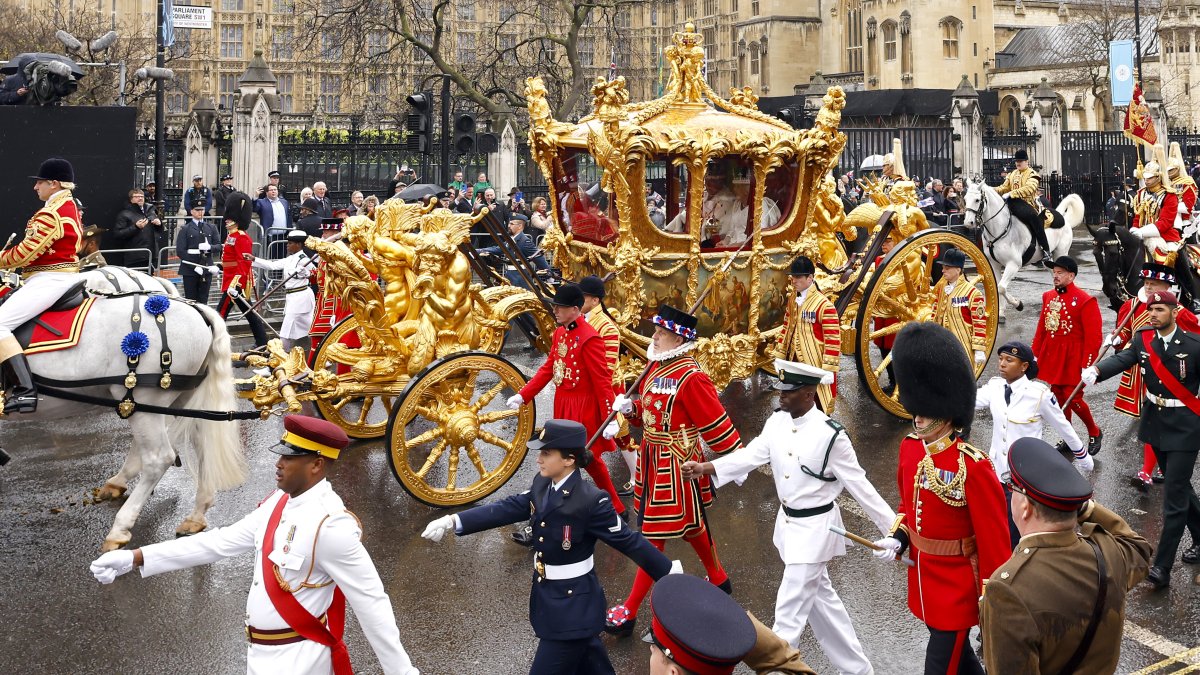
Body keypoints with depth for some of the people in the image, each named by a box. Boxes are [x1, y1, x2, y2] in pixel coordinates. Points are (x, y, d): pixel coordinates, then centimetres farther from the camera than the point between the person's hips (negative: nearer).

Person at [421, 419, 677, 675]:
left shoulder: (591, 500, -23)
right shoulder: (542, 484, -1)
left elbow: (628, 541, -18)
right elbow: (507, 509, 0)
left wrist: (669, 572, -13)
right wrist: (453, 522, -7)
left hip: (574, 605, -8)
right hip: (548, 596, 8)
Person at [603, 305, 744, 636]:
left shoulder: (691, 378, -22)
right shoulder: (656, 367, 5)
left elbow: (716, 424, -18)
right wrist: (629, 407, -4)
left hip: (676, 466, -9)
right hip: (654, 459, 9)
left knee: (654, 535, -2)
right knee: (691, 525, 24)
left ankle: (630, 610, 5)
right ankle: (719, 580, 43)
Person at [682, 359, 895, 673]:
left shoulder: (830, 435, -21)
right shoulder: (776, 422, -2)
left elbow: (859, 485, -16)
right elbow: (750, 455, -8)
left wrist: (894, 528, -15)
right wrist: (703, 467, -21)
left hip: (815, 528, -8)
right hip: (788, 523, 8)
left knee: (790, 611, -4)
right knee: (820, 597, 20)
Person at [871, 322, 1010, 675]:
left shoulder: (973, 467, -25)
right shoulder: (910, 448, -2)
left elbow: (994, 538, -19)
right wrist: (898, 540, -3)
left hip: (956, 584, -7)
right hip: (924, 576, 7)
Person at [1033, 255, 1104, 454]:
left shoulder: (1085, 300, -13)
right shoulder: (1048, 296, 8)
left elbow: (1093, 337, -14)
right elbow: (1041, 328, 14)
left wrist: (1087, 365, -17)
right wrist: (1034, 354, 12)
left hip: (1073, 359, -6)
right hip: (1052, 357, 6)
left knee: (1073, 398, -6)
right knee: (1059, 397, 11)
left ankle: (1095, 432, 17)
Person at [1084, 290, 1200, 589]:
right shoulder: (1142, 340, -1)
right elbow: (1122, 360, -16)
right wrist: (1095, 371, -37)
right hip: (1155, 423, 6)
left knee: (1174, 496, -6)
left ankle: (1162, 567, -3)